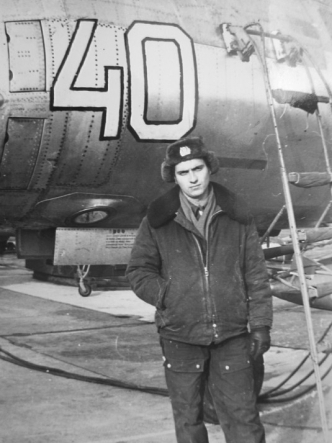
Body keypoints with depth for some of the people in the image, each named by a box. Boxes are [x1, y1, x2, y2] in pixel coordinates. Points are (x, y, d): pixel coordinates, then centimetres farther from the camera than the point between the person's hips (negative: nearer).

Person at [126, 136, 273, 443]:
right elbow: (138, 271, 6)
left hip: (232, 336, 0)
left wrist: (261, 325, -1)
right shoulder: (158, 221, -1)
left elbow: (256, 275, 3)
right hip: (180, 337, 0)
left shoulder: (236, 216, 0)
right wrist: (168, 298, -7)